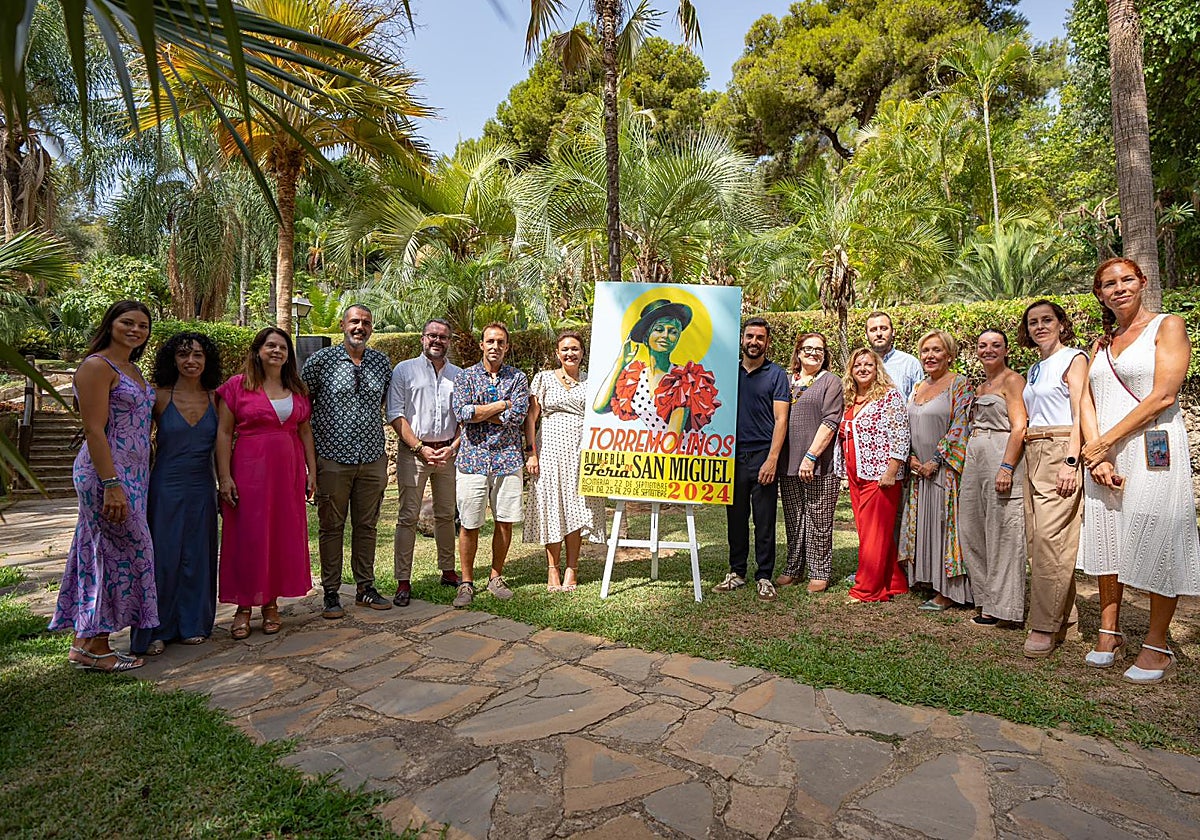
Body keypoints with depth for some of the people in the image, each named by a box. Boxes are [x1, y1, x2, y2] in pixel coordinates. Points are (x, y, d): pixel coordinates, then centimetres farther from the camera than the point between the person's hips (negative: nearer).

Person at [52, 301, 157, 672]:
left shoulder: (133, 369, 17)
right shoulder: (97, 366, -10)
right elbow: (94, 430, -16)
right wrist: (111, 485, -22)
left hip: (133, 472, 9)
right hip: (107, 472, -9)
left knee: (100, 554, 12)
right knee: (126, 552, -5)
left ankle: (85, 640, 21)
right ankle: (93, 647, 7)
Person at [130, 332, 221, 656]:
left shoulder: (214, 399, 3)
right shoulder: (159, 398, -5)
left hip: (202, 489, 3)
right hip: (166, 487, -3)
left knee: (197, 556, 9)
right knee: (163, 556, 2)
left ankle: (192, 624, 22)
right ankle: (156, 631, 17)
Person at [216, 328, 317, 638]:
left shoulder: (297, 389, 11)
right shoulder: (237, 386, -1)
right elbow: (224, 433, -4)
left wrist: (311, 472, 7)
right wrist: (224, 477, -10)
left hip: (288, 473, 4)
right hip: (249, 471, -4)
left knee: (284, 536, 7)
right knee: (248, 537, 1)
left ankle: (271, 604, 20)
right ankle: (244, 607, 14)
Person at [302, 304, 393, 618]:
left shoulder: (382, 362, 8)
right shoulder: (321, 360, -2)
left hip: (372, 459, 3)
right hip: (332, 459, -3)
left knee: (366, 526, 11)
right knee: (331, 527, 6)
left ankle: (365, 587, 23)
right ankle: (331, 593, 17)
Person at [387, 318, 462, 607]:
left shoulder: (458, 375, 12)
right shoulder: (404, 370, 2)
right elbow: (395, 415, -4)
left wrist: (452, 447, -3)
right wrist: (421, 448, -11)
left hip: (448, 452, 4)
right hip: (413, 452, -3)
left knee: (446, 515, 11)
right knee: (408, 516, -4)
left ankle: (448, 571, 22)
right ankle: (403, 581, 1)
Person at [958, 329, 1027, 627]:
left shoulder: (1012, 380, -4)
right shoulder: (980, 387, 20)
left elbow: (1019, 428, -13)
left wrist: (1006, 468, -21)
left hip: (1001, 458, -9)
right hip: (974, 461, 9)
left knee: (1001, 533, -3)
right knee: (972, 531, 10)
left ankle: (1000, 605, 4)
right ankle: (985, 596, 23)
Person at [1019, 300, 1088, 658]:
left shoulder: (1073, 358, -2)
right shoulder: (1035, 369, 21)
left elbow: (1080, 415, -11)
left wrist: (1070, 461, -20)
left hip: (1060, 452, -8)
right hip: (1033, 455, 8)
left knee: (1049, 538, -12)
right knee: (1037, 539, 7)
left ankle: (1046, 626, -7)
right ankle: (1060, 617, 17)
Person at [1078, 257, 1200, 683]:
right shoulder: (1101, 344, 18)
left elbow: (1163, 396, -10)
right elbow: (1088, 402, 9)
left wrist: (1104, 442, -11)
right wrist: (1097, 455, -6)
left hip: (1153, 451, -5)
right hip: (1104, 454, 5)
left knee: (1156, 545, -3)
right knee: (1106, 540, 7)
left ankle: (1157, 646, 9)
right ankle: (1109, 632, 18)